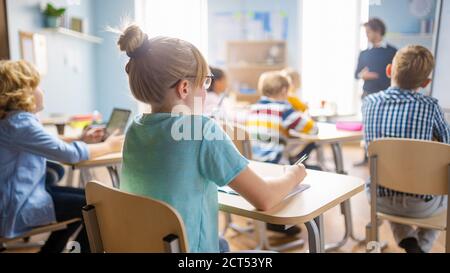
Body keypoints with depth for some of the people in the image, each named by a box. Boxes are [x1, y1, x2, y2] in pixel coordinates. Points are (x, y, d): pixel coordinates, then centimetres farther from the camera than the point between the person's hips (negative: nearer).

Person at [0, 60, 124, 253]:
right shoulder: (20, 123, -22)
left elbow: (52, 146, 14)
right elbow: (69, 154, -22)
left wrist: (82, 139, 9)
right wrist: (109, 146, -9)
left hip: (23, 195, 10)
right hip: (17, 209, -10)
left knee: (84, 198, 15)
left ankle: (50, 250, 25)